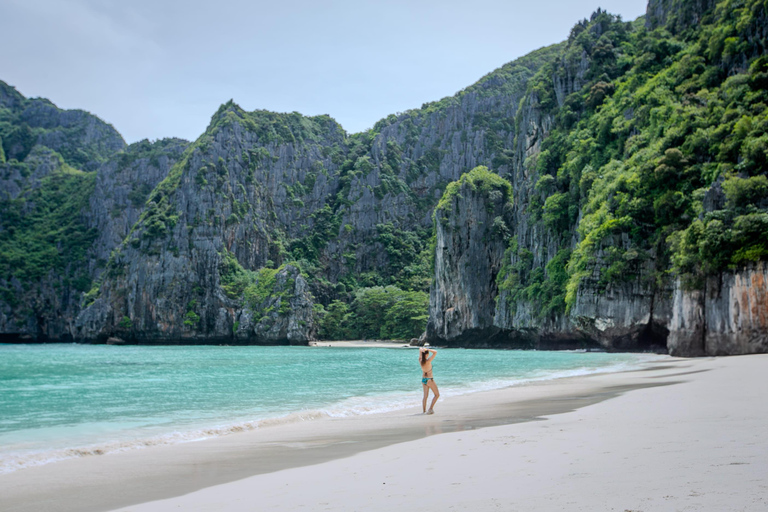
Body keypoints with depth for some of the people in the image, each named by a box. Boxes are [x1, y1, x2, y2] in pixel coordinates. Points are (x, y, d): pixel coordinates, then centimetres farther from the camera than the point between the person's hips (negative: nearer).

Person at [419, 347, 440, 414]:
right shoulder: (428, 361, -22)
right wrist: (427, 349, -23)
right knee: (437, 395, 9)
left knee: (425, 396, 14)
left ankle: (424, 410, 14)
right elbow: (435, 352, -23)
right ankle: (430, 408, -2)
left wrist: (422, 349, -18)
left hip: (423, 379, 6)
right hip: (429, 380, -6)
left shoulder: (420, 360, -6)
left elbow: (420, 349, 5)